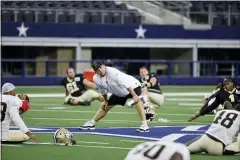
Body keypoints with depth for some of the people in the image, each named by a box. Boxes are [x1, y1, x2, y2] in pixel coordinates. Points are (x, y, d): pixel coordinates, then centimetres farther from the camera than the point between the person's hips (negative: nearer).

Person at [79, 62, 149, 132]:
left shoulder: (113, 72, -37)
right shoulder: (96, 79, -15)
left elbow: (126, 84, -41)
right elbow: (103, 91, 7)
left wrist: (134, 95, -47)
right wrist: (106, 101, 16)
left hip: (132, 87, -7)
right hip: (118, 93, 7)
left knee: (136, 100, -35)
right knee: (105, 106, 13)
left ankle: (144, 125, -40)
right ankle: (91, 123, 31)